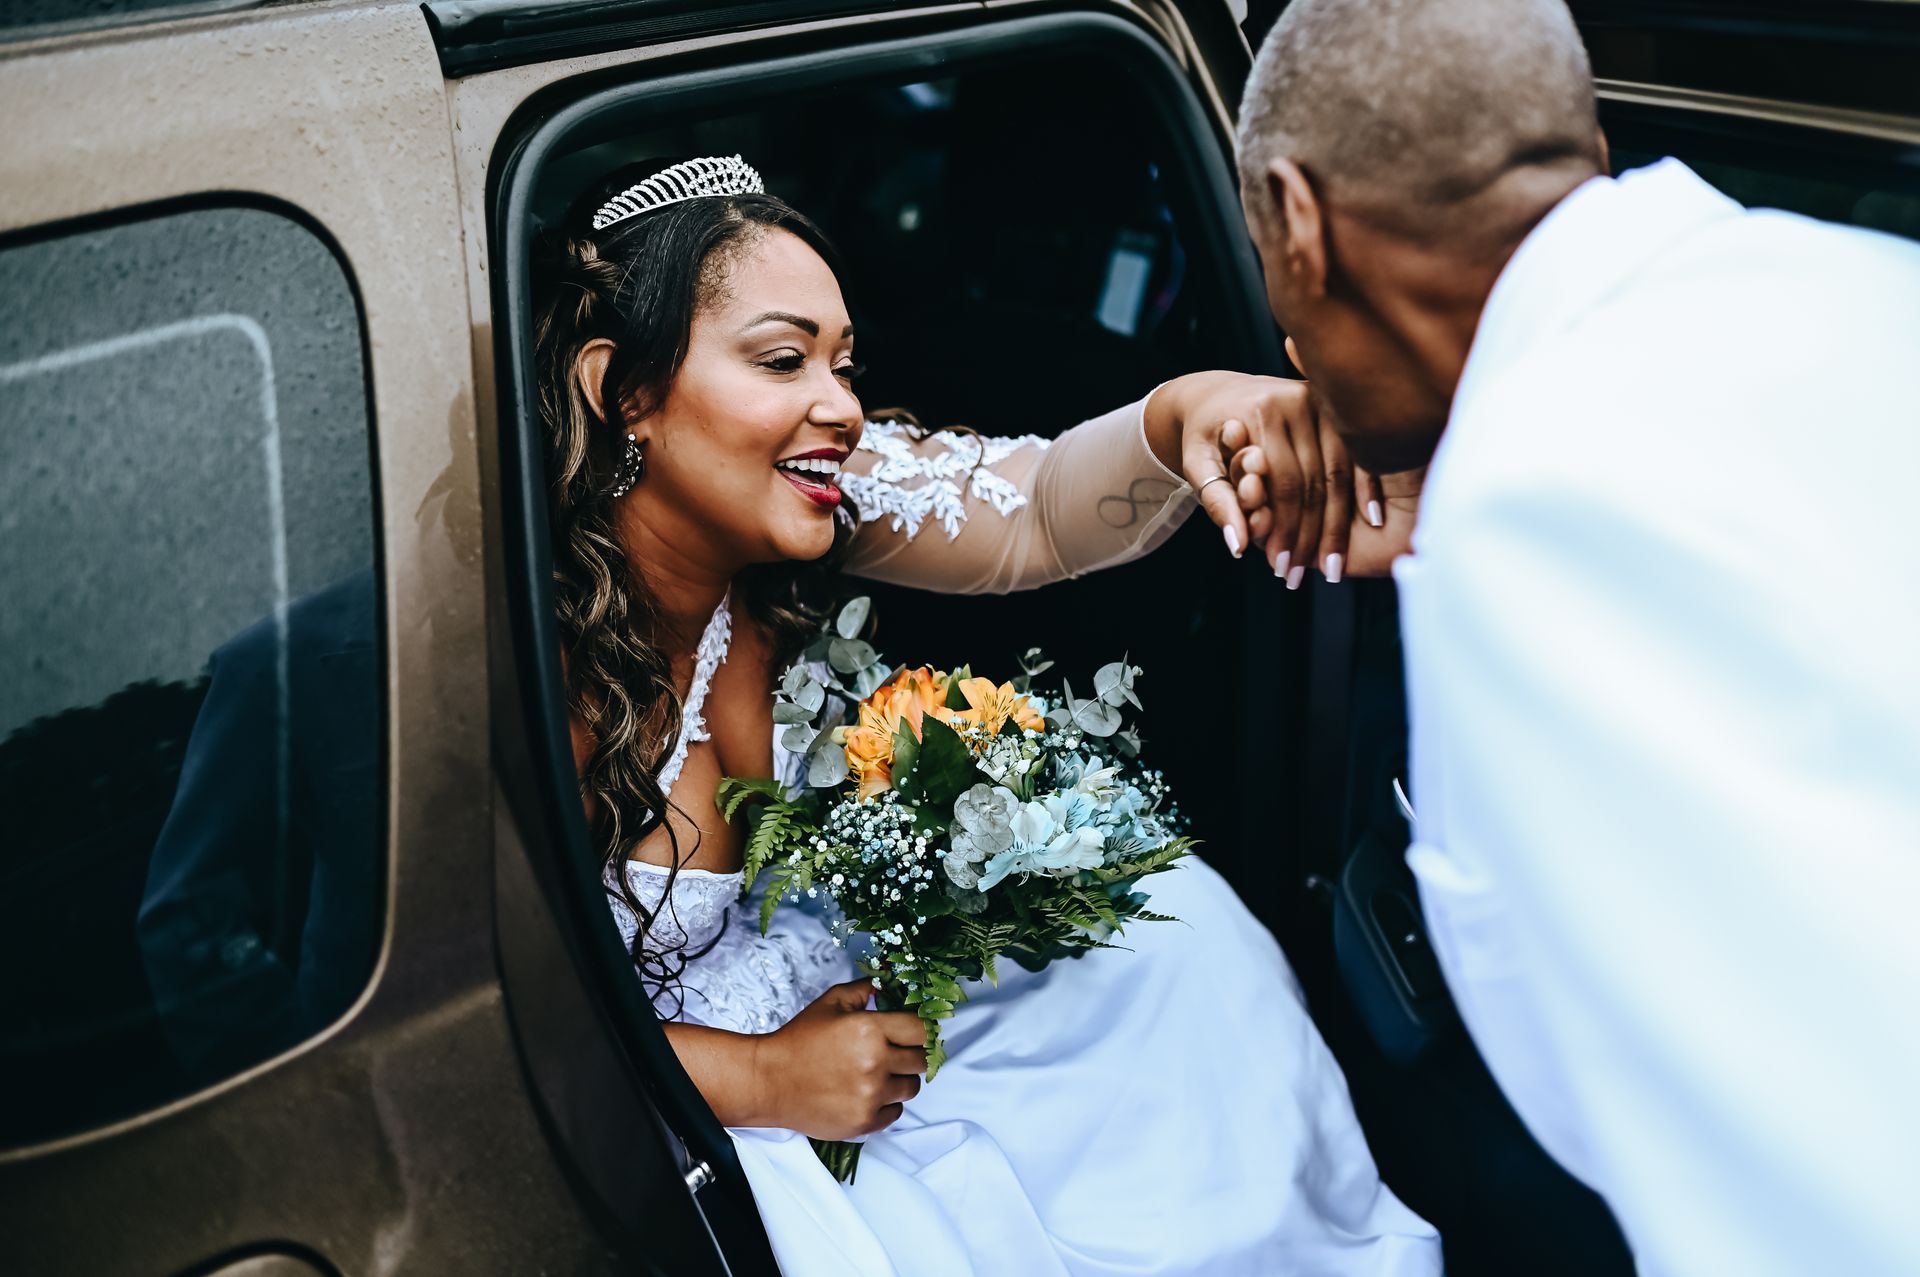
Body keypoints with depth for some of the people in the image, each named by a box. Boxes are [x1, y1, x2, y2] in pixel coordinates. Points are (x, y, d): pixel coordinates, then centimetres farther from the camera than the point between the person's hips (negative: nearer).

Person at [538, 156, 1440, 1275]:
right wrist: (762, 1080, -22)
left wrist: (1188, 415, -34)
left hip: (840, 997, 7)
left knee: (1164, 920, 0)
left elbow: (1034, 517, -14)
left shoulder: (818, 494, -13)